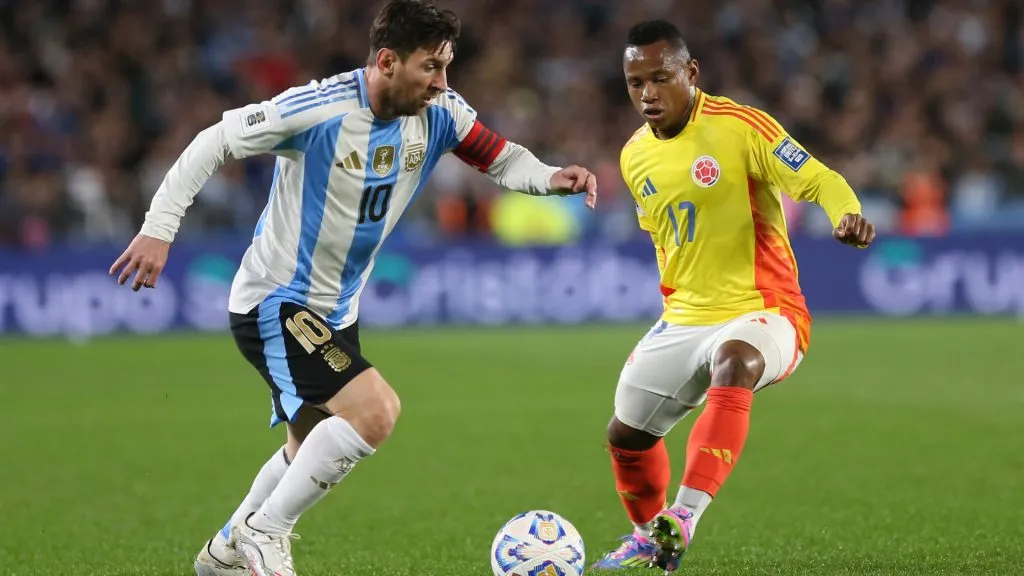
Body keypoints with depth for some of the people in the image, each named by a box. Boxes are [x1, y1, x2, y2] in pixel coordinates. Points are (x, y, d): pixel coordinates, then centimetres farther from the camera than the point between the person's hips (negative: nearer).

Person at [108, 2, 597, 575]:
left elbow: (502, 159, 3)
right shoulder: (318, 109, -24)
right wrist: (159, 228, -21)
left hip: (337, 312, 9)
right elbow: (213, 142, -17)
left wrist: (552, 178, -19)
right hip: (275, 305, -8)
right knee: (376, 410, -25)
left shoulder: (438, 114, -7)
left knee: (317, 451, 22)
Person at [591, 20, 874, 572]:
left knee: (733, 364, -40)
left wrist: (848, 215, -37)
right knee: (626, 434, 13)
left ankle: (683, 519, -47)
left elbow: (820, 180, -18)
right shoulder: (634, 157, 7)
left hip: (763, 312, -7)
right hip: (683, 320, 7)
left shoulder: (740, 127, -13)